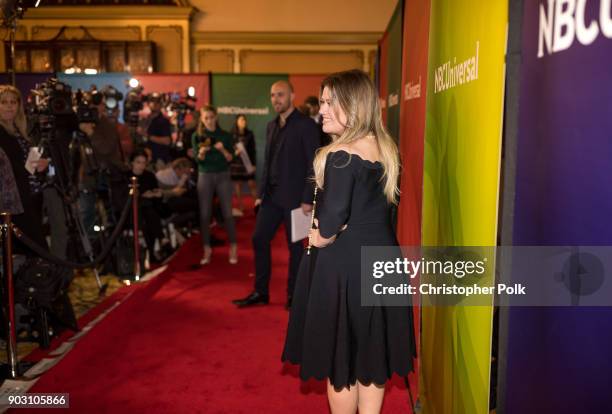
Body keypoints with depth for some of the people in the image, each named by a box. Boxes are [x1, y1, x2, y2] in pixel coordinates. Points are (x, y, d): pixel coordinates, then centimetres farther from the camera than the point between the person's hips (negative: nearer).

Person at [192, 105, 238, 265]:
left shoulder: (225, 135, 2)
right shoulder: (197, 136, 2)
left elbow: (230, 159, -1)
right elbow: (198, 159, -6)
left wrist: (222, 149, -20)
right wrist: (202, 152, -27)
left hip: (223, 176, 0)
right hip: (205, 176, 1)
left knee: (227, 213, -1)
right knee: (204, 214, 0)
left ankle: (233, 248, 8)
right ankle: (207, 249, 10)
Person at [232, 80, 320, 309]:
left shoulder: (306, 125, -8)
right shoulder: (272, 126, 13)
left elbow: (313, 165, -12)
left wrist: (307, 199, -16)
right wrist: (261, 193, 11)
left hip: (294, 196, -7)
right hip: (272, 195, 7)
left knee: (294, 245, 4)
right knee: (259, 239, 7)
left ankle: (293, 295, 19)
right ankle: (260, 292, 19)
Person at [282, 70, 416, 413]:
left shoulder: (341, 155, -20)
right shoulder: (387, 149, 5)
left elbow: (332, 221, -23)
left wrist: (318, 239, -2)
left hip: (342, 264, -8)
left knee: (340, 356, 10)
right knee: (372, 352, 18)